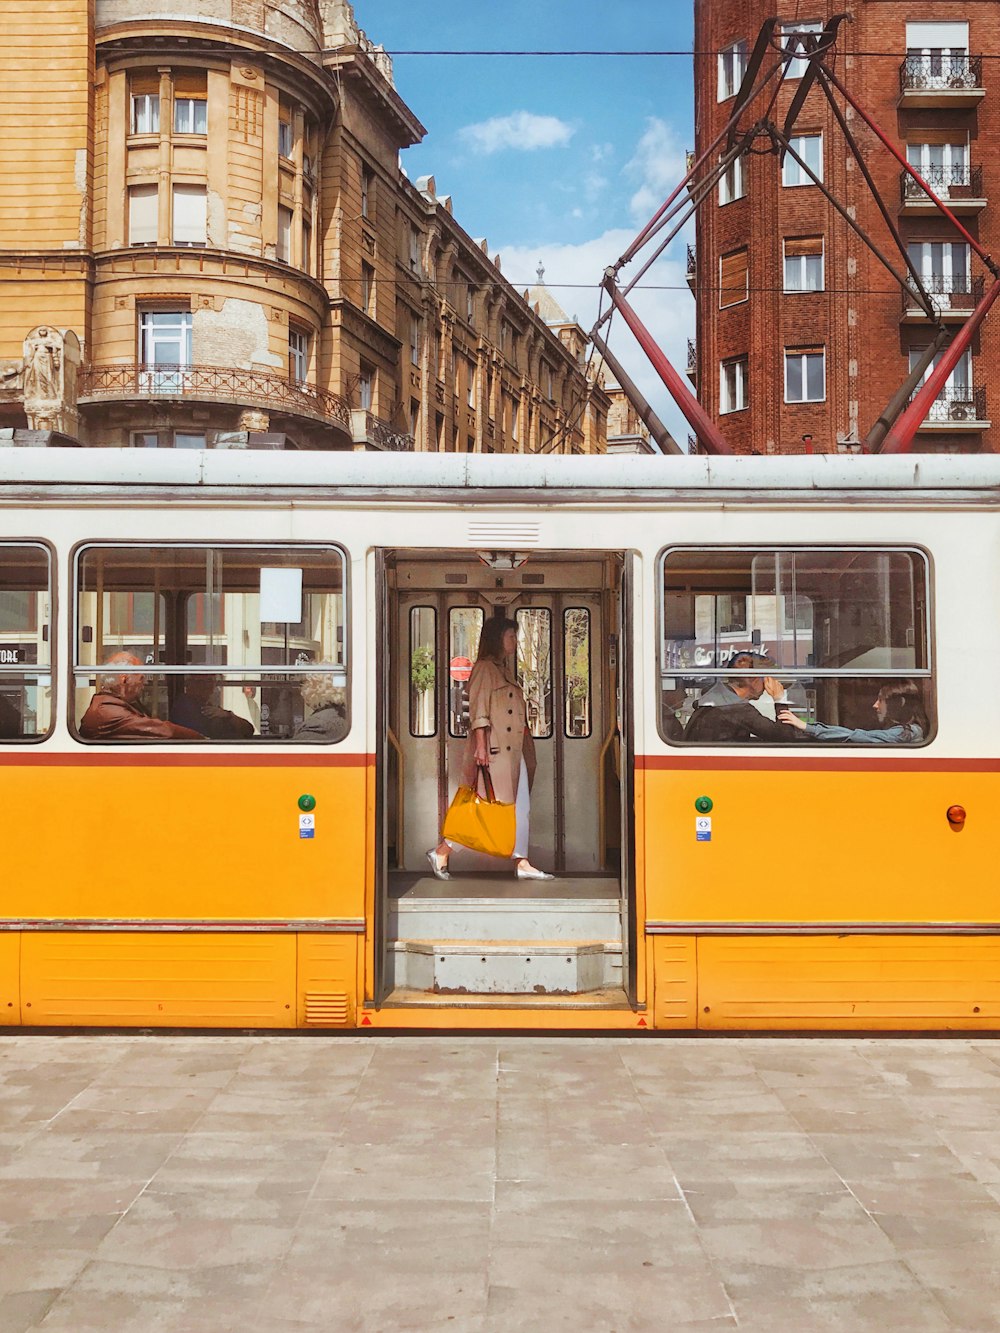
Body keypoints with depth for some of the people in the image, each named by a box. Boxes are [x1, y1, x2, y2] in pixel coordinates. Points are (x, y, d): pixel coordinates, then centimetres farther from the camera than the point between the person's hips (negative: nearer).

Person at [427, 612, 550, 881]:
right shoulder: (484, 668, -8)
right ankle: (440, 853, 5)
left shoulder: (505, 670, 19)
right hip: (493, 749, -9)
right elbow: (478, 711, -15)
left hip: (513, 750, 9)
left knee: (520, 807, 5)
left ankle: (522, 864, 8)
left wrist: (524, 745, 18)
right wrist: (481, 745, -20)